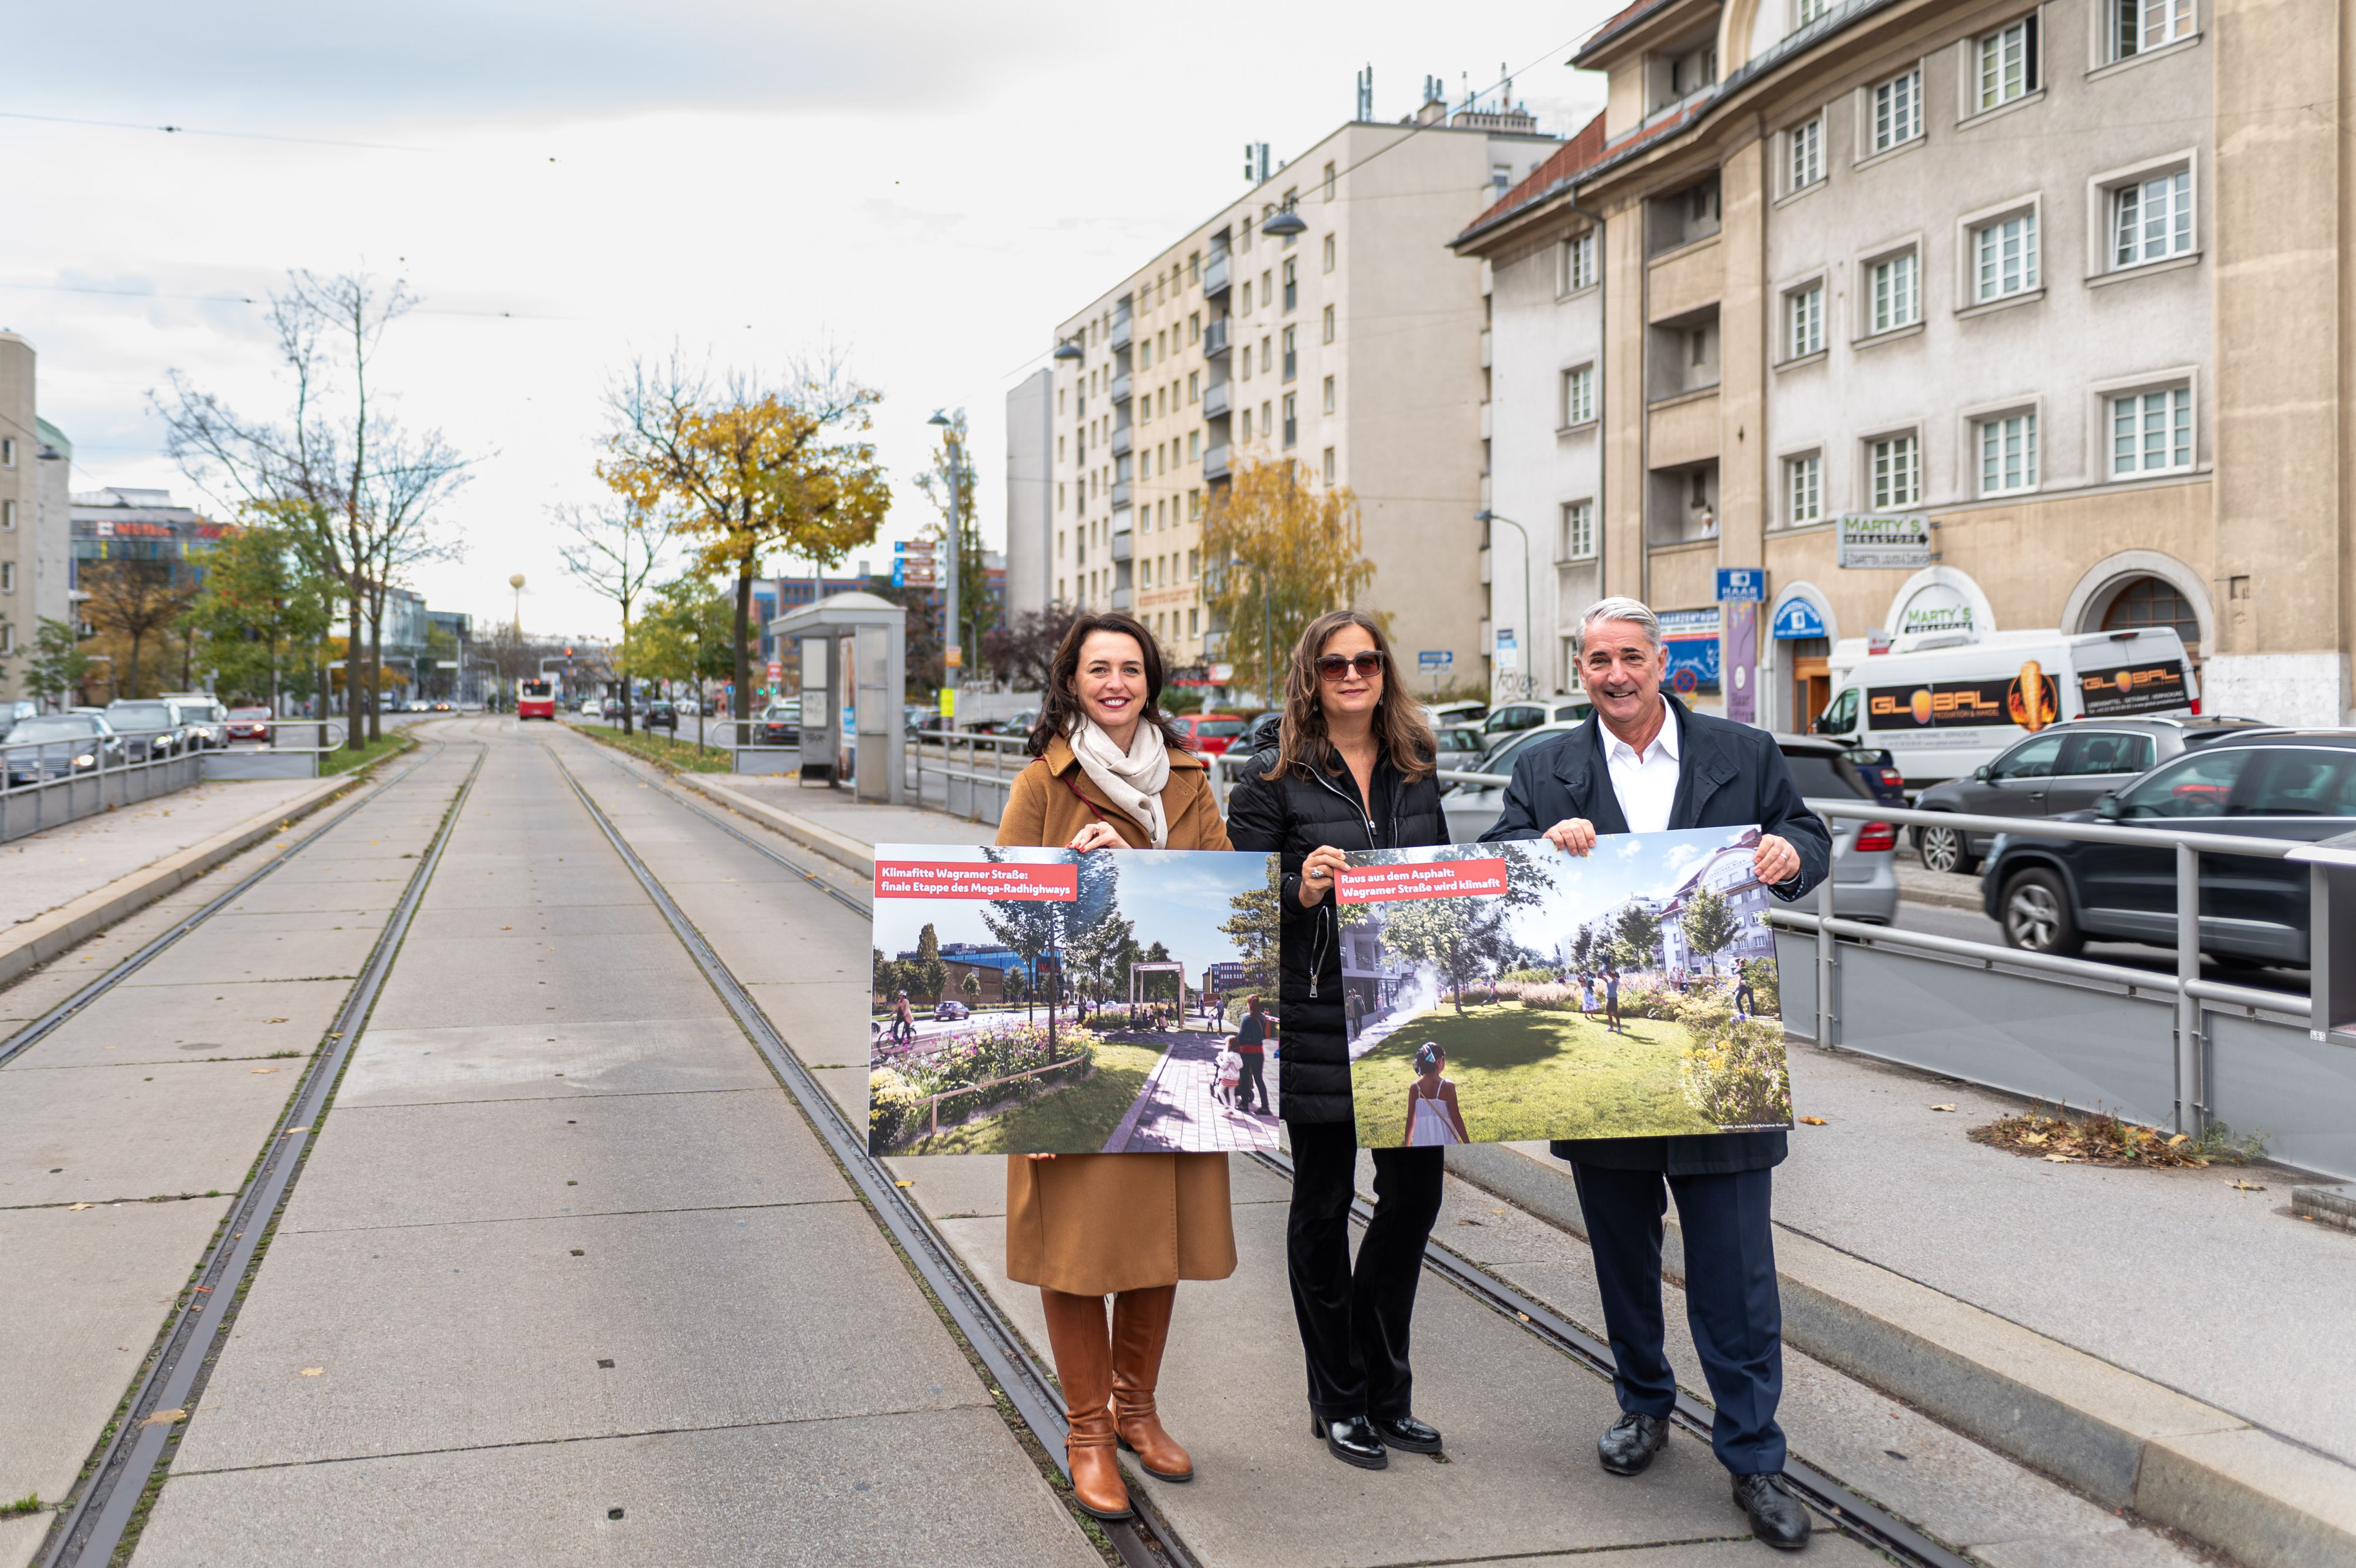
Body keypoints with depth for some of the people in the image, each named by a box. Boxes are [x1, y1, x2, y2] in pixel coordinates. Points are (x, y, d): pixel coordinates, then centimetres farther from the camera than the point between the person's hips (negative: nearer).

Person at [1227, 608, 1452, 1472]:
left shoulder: (1415, 770, 10)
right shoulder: (1275, 778, -4)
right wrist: (1301, 892, -24)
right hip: (1317, 1019, -4)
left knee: (1415, 1191, 6)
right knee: (1324, 1205, 7)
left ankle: (1384, 1390, 24)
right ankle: (1341, 1401, 22)